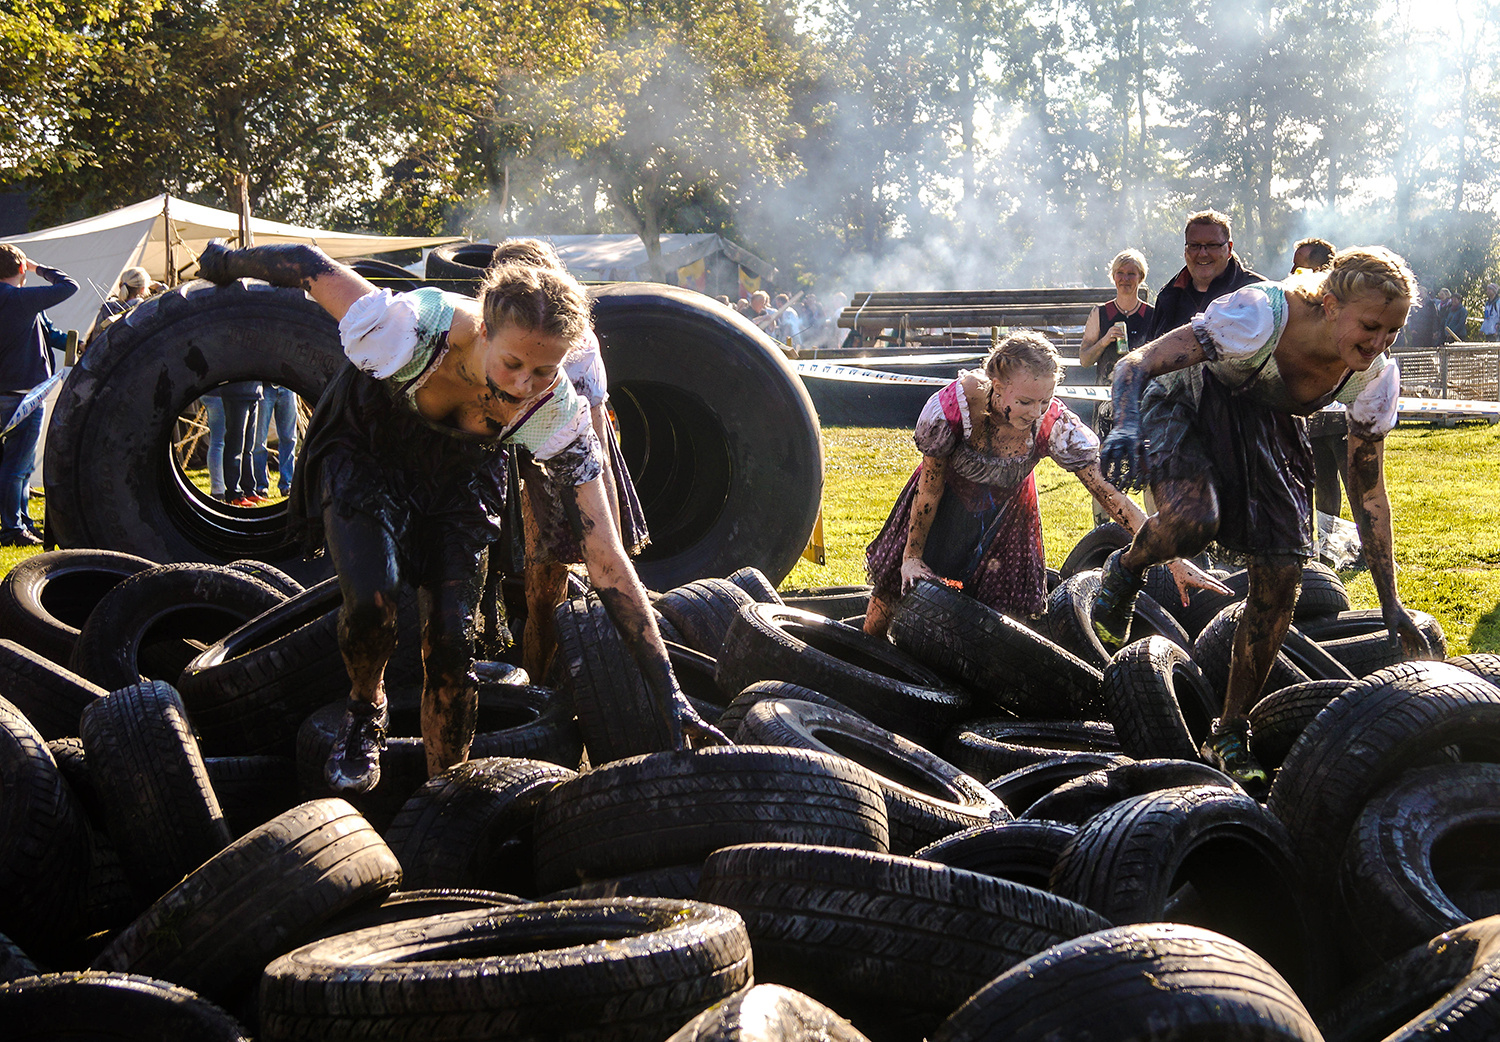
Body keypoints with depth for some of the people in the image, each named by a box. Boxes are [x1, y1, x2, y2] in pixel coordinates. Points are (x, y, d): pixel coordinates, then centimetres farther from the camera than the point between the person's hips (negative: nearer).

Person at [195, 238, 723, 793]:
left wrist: (668, 694, -32)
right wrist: (228, 261, -2)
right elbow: (308, 263, -23)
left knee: (451, 641, -7)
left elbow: (608, 561, -29)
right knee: (372, 596, -26)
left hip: (458, 479, 2)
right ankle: (364, 714, 7)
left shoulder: (560, 416, -32)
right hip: (364, 458, -2)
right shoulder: (414, 333, -41)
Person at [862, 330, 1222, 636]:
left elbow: (1112, 495, -30)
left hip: (1007, 510, 1)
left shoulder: (1057, 427, -34)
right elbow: (930, 489, -22)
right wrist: (911, 556, -9)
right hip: (948, 501, -1)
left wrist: (1175, 561, -35)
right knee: (895, 590, 10)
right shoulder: (949, 409, -37)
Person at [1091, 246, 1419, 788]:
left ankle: (1230, 735, 11)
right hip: (1188, 404, -5)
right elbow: (1135, 365, -35)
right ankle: (1125, 570, 1)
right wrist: (1126, 428, -57)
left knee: (1281, 579, -7)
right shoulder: (1261, 316, -37)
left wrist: (1391, 604, -6)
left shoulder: (1376, 378, -19)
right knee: (1194, 519, -36)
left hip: (1266, 429, 5)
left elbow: (1368, 489, -6)